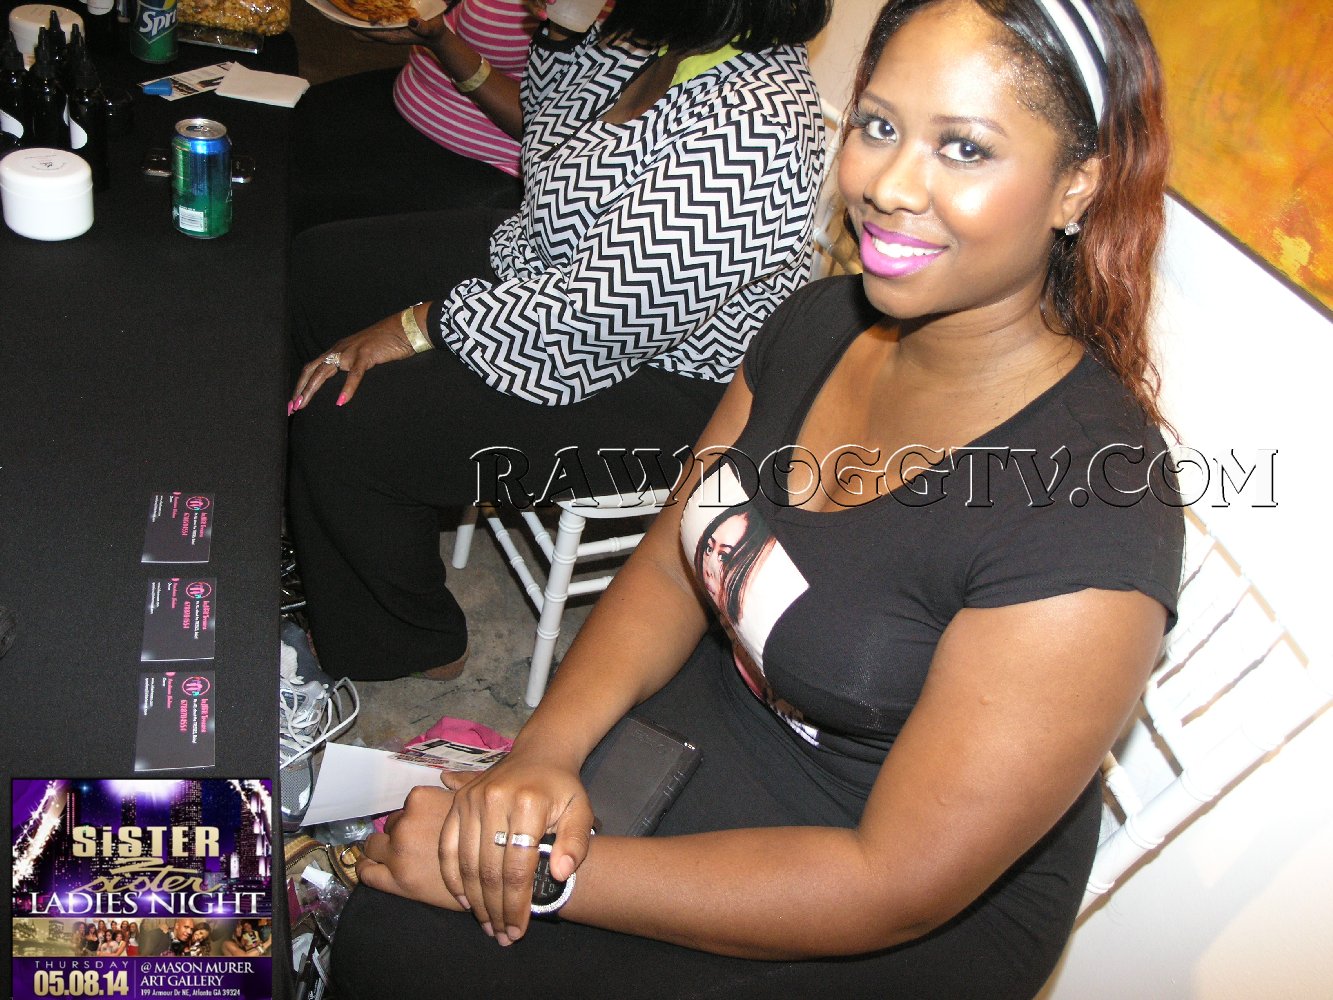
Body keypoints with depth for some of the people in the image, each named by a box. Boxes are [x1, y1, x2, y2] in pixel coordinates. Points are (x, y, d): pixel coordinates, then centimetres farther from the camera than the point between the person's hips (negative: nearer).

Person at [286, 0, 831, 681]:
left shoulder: (751, 123, -35)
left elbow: (598, 309, -32)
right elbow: (548, 105, 16)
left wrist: (418, 327, -21)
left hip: (660, 380, -10)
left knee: (339, 419, -16)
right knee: (315, 267, 14)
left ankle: (412, 644, 14)